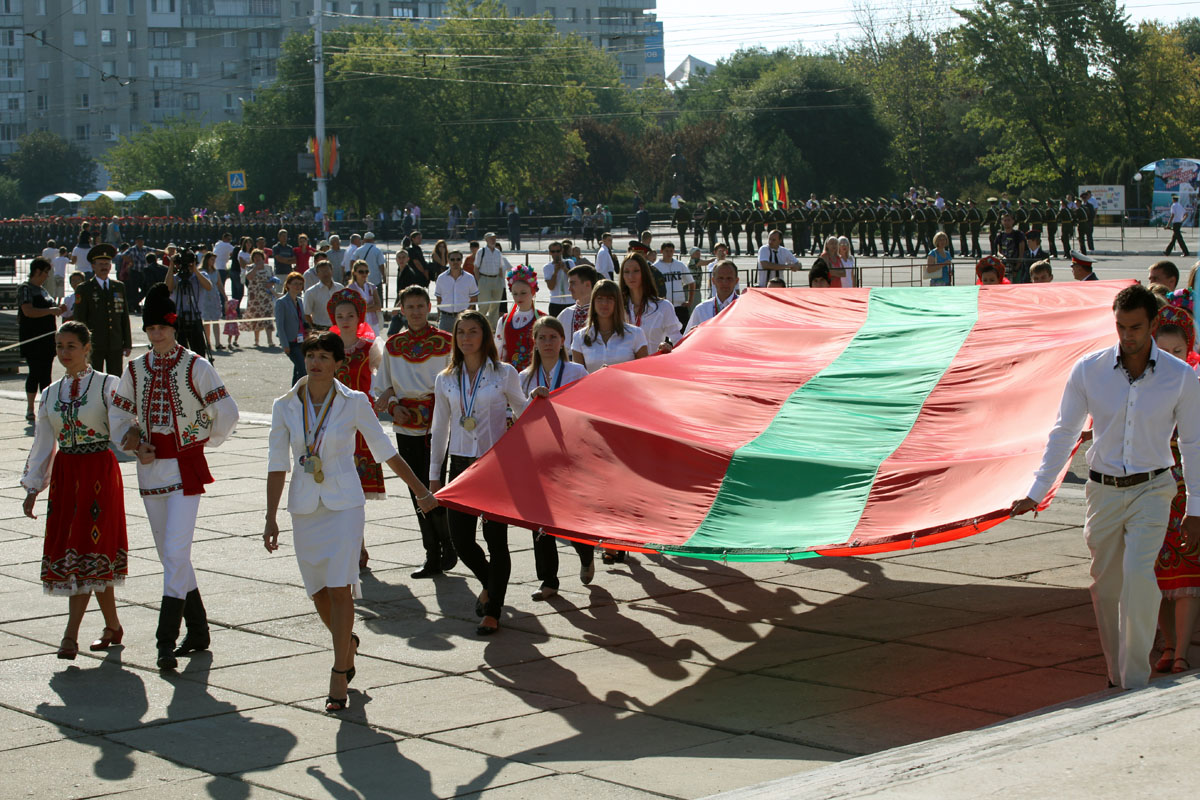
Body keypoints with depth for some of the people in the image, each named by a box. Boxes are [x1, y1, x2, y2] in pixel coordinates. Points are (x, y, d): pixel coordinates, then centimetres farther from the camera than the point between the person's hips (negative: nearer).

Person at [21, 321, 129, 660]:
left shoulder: (107, 386, -2)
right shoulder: (51, 394, 12)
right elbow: (42, 444, 15)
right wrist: (32, 488, 10)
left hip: (100, 473, -5)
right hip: (64, 475, 5)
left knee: (86, 549, -11)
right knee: (65, 549, 5)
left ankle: (71, 635, -12)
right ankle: (113, 626, 18)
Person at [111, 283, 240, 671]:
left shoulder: (194, 366, -6)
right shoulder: (135, 370, 7)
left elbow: (226, 413, -4)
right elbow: (119, 417, 14)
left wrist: (204, 439, 5)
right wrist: (135, 446, -2)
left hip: (186, 467, -5)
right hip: (151, 470, 5)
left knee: (175, 552, -13)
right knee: (169, 555, 11)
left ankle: (167, 641, -13)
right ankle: (198, 631, 24)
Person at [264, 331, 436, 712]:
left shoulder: (354, 403, -5)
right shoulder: (285, 406, 0)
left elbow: (385, 451, 5)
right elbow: (277, 464, 4)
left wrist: (421, 490, 8)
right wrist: (271, 518, 1)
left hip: (344, 504, -3)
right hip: (304, 508, 3)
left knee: (339, 588, -12)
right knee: (318, 591, 9)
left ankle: (339, 678, -6)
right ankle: (347, 642, 40)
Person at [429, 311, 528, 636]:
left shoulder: (504, 374, 0)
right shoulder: (446, 380, 8)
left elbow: (523, 410, 14)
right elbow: (440, 429, 14)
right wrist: (434, 474, 14)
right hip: (461, 463, 3)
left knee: (495, 536, -4)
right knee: (459, 537, -1)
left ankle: (493, 611, 7)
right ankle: (490, 584, 29)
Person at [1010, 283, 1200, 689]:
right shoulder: (1088, 370, -5)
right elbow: (1064, 433, 2)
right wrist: (1037, 492, -1)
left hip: (1151, 489, -2)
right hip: (1104, 489, 2)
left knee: (1138, 573, -21)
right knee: (1105, 586, 7)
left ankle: (1136, 682, -13)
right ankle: (1117, 676, 24)